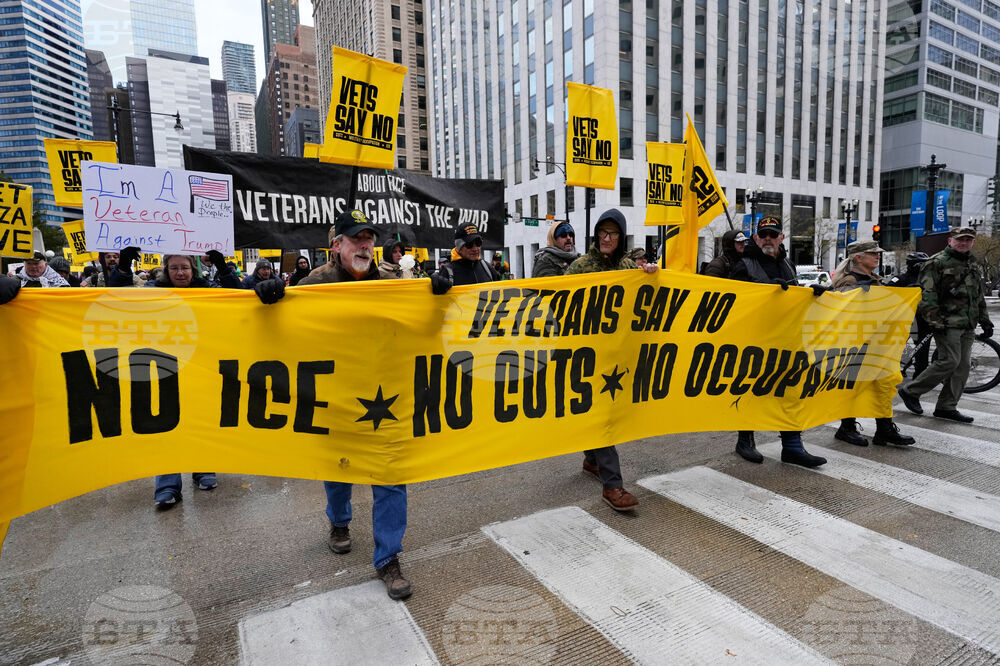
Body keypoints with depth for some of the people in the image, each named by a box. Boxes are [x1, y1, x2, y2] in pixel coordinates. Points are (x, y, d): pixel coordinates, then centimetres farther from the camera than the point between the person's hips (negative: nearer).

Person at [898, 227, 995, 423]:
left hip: (968, 325, 8)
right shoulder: (937, 262, -6)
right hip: (947, 323, -8)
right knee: (949, 361, -14)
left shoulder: (972, 264, 20)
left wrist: (985, 321, 23)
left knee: (963, 365, 4)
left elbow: (979, 296, 28)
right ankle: (910, 391, 0)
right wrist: (936, 321, -19)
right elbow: (927, 295, -14)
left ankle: (947, 407, 11)